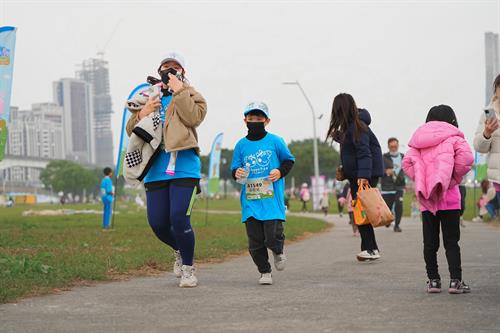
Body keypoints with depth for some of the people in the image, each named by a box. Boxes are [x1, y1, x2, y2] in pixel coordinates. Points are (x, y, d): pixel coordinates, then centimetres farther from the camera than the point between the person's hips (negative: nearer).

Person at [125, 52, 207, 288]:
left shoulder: (189, 95, 9)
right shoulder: (148, 97, 19)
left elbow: (194, 118, -13)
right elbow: (130, 130, 15)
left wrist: (178, 91, -10)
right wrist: (142, 114, -3)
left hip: (184, 167, -4)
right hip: (156, 169, 4)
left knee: (179, 218, -15)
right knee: (157, 223, 1)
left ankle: (188, 268, 4)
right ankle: (179, 251, 33)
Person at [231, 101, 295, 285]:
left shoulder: (275, 141, 1)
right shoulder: (241, 145, 8)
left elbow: (289, 160, 11)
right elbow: (234, 168, 15)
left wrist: (280, 172, -7)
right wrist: (236, 173, -8)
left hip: (272, 199, -3)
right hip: (250, 200, 3)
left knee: (272, 237, -12)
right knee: (255, 241, 2)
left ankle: (279, 251, 23)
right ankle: (265, 272, 18)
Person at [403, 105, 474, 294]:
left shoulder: (418, 140, 13)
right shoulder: (453, 137, 2)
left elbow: (407, 163, 1)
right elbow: (466, 158, -14)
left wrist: (420, 180, 6)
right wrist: (456, 178, -2)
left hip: (426, 199, 3)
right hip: (448, 197, -3)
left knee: (430, 242, 8)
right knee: (451, 241, 1)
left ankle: (433, 280, 9)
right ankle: (455, 281, -4)